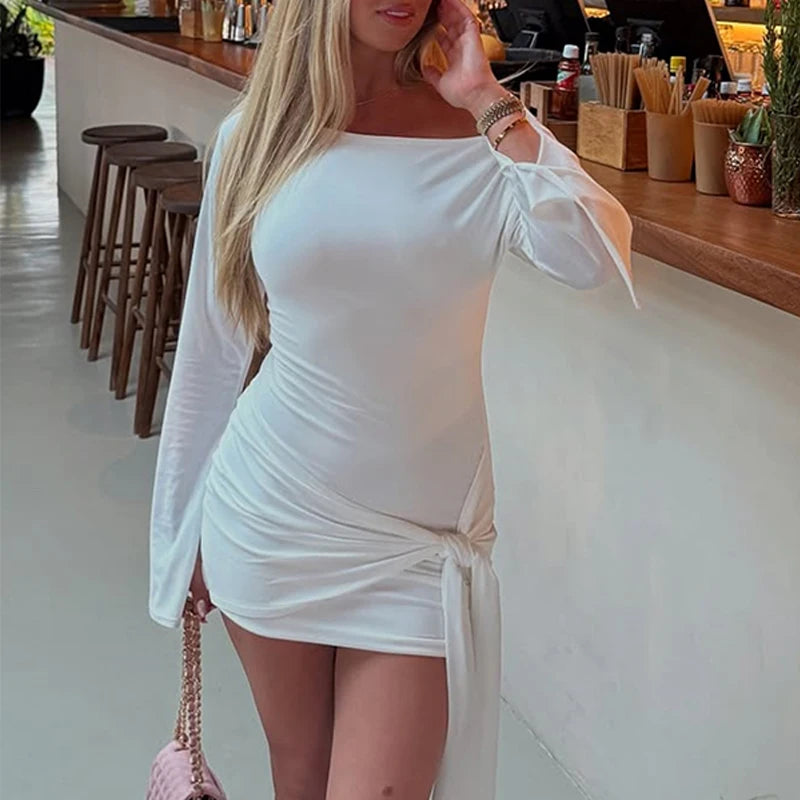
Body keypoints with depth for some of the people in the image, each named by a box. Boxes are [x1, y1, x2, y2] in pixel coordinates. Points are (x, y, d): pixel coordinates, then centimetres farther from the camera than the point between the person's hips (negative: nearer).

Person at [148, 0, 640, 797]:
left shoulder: (482, 135, -6)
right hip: (270, 515, 2)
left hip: (417, 533, -1)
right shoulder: (258, 134, -2)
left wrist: (487, 100, -19)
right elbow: (210, 344, 5)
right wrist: (184, 521, 11)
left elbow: (590, 256, -27)